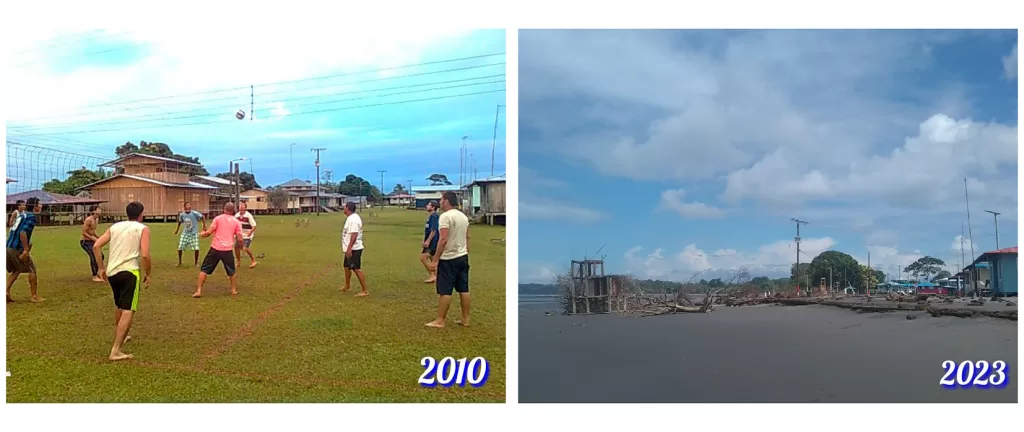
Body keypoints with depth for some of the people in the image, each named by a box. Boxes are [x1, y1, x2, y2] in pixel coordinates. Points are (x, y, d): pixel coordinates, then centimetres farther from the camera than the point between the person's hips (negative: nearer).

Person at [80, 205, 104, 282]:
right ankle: (94, 276, -14)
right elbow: (83, 233, -21)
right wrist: (93, 238, -22)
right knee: (93, 256, -19)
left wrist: (99, 237, 7)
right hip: (85, 241, -9)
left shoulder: (97, 219, 8)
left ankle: (97, 272, 29)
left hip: (91, 241, 9)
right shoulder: (88, 220, -20)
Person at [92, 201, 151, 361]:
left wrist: (101, 268, 15)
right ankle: (115, 351, -18)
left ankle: (119, 337, 48)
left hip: (112, 272, 6)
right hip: (129, 272, -6)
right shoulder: (143, 229, 2)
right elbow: (145, 254, -11)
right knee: (128, 311, -8)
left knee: (119, 305, 28)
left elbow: (96, 246, 8)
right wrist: (148, 274, 1)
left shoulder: (115, 226, 17)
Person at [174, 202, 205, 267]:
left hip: (194, 233, -3)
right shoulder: (182, 214, -5)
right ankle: (179, 262, 20)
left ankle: (196, 262, 10)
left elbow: (203, 217, -7)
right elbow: (180, 222, 15)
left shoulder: (194, 213, -17)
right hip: (185, 233, 3)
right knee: (180, 247, -2)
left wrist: (204, 226, -11)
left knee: (196, 248, -12)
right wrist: (177, 229, 24)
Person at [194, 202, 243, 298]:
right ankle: (234, 290, 27)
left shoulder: (218, 218, 3)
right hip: (228, 250, 1)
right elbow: (239, 238, 2)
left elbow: (209, 232, -3)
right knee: (231, 271, 22)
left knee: (204, 269, 7)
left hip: (215, 248, -1)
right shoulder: (237, 222, 6)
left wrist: (202, 234, 17)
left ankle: (199, 291, 1)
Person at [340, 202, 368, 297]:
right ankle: (347, 286, 40)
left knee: (357, 269, -10)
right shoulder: (351, 218, 14)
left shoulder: (353, 219, -20)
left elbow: (354, 235, -27)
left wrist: (349, 248, -30)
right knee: (347, 267, 23)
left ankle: (365, 291, -8)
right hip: (350, 249, 11)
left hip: (354, 249, -11)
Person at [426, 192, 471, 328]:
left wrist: (435, 260, -21)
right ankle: (465, 319, 15)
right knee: (464, 289, 10)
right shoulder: (463, 216, 11)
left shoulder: (445, 216, -16)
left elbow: (443, 240, -23)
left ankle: (440, 321, 0)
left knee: (444, 291, -4)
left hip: (449, 259, -9)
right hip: (463, 257, 9)